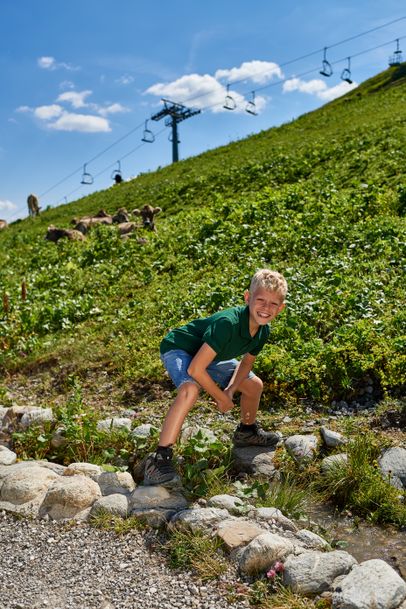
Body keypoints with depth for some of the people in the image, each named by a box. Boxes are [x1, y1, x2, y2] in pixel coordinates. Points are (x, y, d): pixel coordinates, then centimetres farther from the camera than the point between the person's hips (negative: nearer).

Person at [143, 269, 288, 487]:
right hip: (178, 348, -8)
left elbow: (246, 362, 5)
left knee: (254, 385, 11)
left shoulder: (263, 330, -14)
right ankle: (159, 459, -31)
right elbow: (195, 369, -39)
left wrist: (231, 388, -14)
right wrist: (222, 398, -24)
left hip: (206, 354, 8)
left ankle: (247, 431, 41)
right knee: (190, 389, -38)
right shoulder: (227, 323, -40)